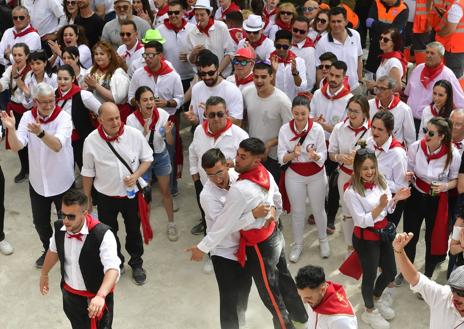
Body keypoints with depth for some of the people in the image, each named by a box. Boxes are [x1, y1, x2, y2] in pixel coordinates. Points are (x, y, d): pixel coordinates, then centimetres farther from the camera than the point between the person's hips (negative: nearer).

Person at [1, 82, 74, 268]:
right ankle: (49, 250, 44)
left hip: (62, 181, -3)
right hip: (37, 181, 3)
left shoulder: (63, 117, -19)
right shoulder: (27, 116, -8)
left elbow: (57, 146, -35)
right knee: (40, 221, 18)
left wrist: (40, 132, -53)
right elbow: (16, 146, -18)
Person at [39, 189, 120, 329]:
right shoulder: (59, 227, -14)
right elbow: (54, 250, 8)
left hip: (95, 297, -5)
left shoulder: (102, 235, -33)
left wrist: (101, 296, -55)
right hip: (69, 293, 5)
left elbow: (113, 268, -40)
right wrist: (44, 274, 22)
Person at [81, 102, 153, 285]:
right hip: (105, 196, 0)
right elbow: (87, 173, -5)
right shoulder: (91, 141, -17)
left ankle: (136, 264, 41)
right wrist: (87, 199, 2)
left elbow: (147, 159, -2)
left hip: (131, 193, 0)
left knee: (134, 231, 18)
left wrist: (136, 175, -21)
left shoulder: (135, 135, -17)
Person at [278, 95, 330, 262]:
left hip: (316, 175, -1)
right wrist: (293, 154, -33)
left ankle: (323, 240, 40)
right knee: (297, 211, 14)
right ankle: (297, 244, 33)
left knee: (318, 209, 16)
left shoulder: (317, 128, -18)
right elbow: (281, 157, -13)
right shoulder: (284, 129, -15)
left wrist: (315, 156, -36)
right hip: (294, 175, 1)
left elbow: (323, 156, -14)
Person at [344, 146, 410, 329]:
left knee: (390, 272, 19)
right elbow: (362, 221, -23)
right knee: (370, 275, 10)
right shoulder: (351, 192, -23)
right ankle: (370, 312, 35)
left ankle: (376, 299, 49)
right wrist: (380, 206, -33)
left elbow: (388, 210, 6)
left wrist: (395, 199, -13)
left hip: (383, 233, 6)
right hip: (365, 239, -6)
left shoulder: (381, 182, -5)